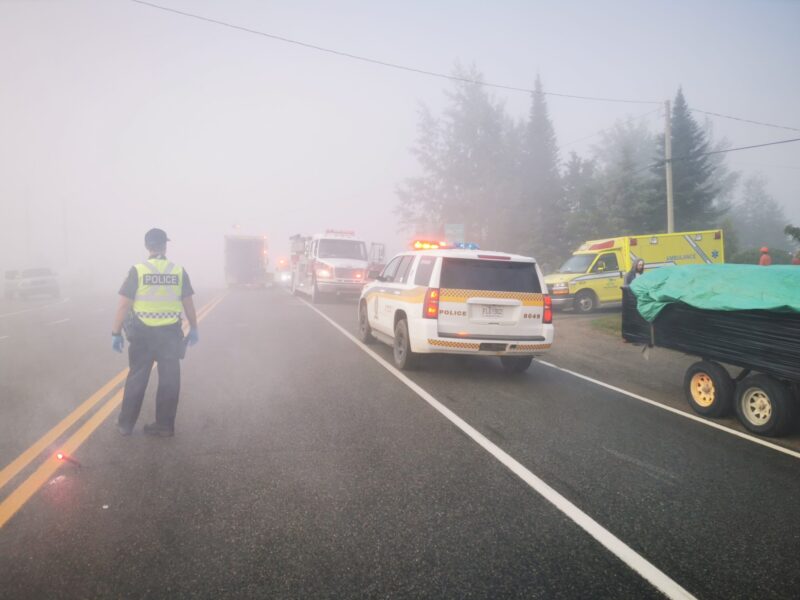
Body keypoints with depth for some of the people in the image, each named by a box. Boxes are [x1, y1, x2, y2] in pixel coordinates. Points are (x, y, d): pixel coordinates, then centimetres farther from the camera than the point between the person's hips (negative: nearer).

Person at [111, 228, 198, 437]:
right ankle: (164, 425, 14)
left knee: (136, 379, 12)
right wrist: (193, 329, 14)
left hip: (143, 333, 0)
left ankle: (125, 423, 21)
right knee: (169, 380, 9)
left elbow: (123, 305, -7)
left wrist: (116, 333, 0)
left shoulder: (137, 271, -6)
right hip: (170, 332, 1)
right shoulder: (179, 271, -1)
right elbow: (188, 304, 3)